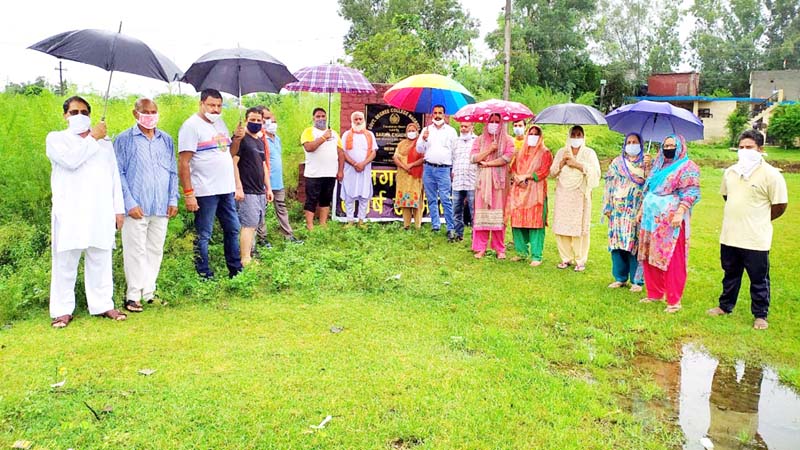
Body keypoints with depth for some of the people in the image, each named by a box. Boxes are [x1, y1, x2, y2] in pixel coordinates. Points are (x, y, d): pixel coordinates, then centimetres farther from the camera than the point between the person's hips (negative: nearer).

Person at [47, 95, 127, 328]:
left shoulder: (104, 142, 18)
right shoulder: (56, 138, 9)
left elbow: (114, 176, 15)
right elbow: (71, 159, -14)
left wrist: (119, 209, 8)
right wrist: (93, 138, -3)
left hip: (101, 212, 3)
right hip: (70, 212, -2)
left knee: (100, 260, 3)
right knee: (65, 261, -1)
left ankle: (102, 305, 10)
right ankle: (62, 310, 6)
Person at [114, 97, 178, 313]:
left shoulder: (166, 140, 13)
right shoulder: (124, 139, 0)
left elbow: (173, 172, 15)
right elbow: (119, 173, -4)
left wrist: (173, 200, 6)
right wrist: (129, 203, -11)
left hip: (161, 207, 4)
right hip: (137, 207, -4)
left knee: (155, 250, 9)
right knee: (136, 251, -1)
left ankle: (149, 292, 19)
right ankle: (133, 296, 6)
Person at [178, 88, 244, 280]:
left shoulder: (220, 123, 14)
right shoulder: (191, 126, -10)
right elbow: (183, 162, -15)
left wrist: (237, 138, 2)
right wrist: (188, 193, -20)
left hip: (226, 189, 8)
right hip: (205, 192, -8)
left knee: (232, 229, 14)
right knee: (203, 235, 2)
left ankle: (236, 270, 26)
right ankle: (204, 276, 12)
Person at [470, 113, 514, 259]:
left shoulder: (507, 140, 7)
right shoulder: (480, 140, 14)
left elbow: (507, 157, -8)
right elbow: (474, 158, 2)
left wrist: (487, 163, -6)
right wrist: (489, 150, -9)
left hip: (499, 181, -2)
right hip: (483, 181, 2)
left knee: (498, 214, -3)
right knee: (482, 213, -3)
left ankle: (500, 249, 3)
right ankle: (480, 248, 1)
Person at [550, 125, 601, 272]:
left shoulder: (589, 153, 8)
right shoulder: (561, 152, 16)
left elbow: (595, 172, -5)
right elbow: (552, 172, 11)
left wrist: (577, 164, -10)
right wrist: (562, 163, -5)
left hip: (580, 195, -3)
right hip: (563, 195, 3)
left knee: (579, 227, -7)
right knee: (562, 227, -1)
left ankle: (580, 260, 0)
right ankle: (566, 258, 9)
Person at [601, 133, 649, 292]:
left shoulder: (645, 162, 8)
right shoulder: (617, 162, 13)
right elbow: (609, 184, 10)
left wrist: (648, 167, -19)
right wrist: (608, 207, 4)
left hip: (637, 211, -2)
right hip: (618, 210, 2)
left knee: (635, 244, -4)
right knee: (617, 242, 2)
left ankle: (637, 280, 5)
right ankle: (620, 278, 14)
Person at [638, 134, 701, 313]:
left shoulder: (687, 167, -4)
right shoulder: (659, 166, 20)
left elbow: (690, 193, -13)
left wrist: (679, 213, -22)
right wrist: (642, 210, 22)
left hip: (671, 221, -8)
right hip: (652, 218, 8)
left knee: (672, 260, -6)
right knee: (650, 257, 9)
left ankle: (674, 301, 1)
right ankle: (655, 293, 22)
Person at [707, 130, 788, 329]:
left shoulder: (771, 174, -11)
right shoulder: (730, 172, 7)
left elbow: (780, 206, -7)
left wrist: (758, 219, 4)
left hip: (756, 239, -5)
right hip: (729, 236, 5)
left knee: (759, 280, 7)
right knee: (730, 275, 20)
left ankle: (760, 315, 21)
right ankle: (725, 306, 35)